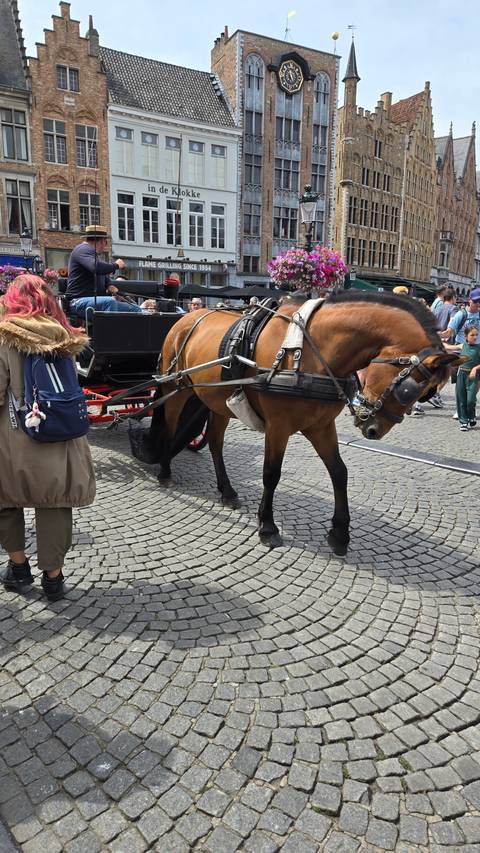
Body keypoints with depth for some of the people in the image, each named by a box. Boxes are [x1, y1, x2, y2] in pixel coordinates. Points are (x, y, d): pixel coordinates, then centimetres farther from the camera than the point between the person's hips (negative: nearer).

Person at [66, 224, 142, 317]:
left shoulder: (89, 251, 27)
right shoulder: (83, 249, -6)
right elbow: (97, 268, -27)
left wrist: (110, 285, 8)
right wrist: (116, 265, -9)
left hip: (97, 301, 10)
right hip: (79, 301, -10)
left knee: (136, 309, -1)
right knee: (110, 301, -40)